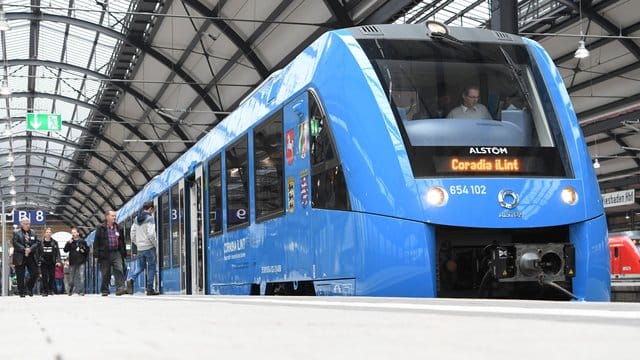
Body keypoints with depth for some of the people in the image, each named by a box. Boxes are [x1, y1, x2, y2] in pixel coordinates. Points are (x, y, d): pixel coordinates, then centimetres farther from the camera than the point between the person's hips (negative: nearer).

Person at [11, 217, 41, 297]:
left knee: (35, 273, -2)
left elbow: (37, 243, 5)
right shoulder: (16, 233, 3)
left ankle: (29, 288, 17)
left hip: (32, 257, 3)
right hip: (20, 258, -3)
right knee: (20, 276, 0)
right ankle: (21, 292, 7)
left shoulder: (33, 233, 13)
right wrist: (24, 249, -16)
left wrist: (30, 249, -12)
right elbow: (15, 243, -8)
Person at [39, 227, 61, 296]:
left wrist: (58, 260, -5)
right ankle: (44, 291, -2)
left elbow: (57, 252, 6)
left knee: (52, 276, 2)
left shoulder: (54, 242, 7)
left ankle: (50, 290, 12)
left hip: (52, 262, 2)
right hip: (43, 263, -2)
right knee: (45, 277, -5)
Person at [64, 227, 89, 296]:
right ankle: (70, 291, 24)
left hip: (81, 262, -1)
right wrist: (68, 243, -14)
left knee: (81, 277, -8)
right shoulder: (69, 242, 6)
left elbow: (87, 249, 14)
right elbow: (65, 250, -3)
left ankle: (81, 291, -6)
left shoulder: (82, 241, 7)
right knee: (71, 278, 7)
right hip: (72, 262, 1)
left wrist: (84, 251, -6)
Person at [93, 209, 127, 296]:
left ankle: (120, 288, -20)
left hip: (116, 253, 2)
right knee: (105, 274, 4)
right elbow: (96, 242, -1)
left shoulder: (119, 228, 13)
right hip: (105, 254, -2)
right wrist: (96, 254, -8)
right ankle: (104, 291, 14)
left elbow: (122, 241, 19)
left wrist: (124, 253, 16)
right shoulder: (100, 228, 2)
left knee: (119, 270, -14)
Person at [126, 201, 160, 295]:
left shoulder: (136, 218, 10)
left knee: (140, 267, 14)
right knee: (151, 267, 4)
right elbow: (151, 234, -18)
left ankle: (131, 279, -13)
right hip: (149, 247, -6)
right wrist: (156, 244, -5)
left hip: (140, 248, 6)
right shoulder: (149, 218, -11)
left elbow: (132, 233, 12)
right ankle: (150, 289, 4)